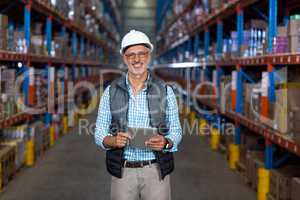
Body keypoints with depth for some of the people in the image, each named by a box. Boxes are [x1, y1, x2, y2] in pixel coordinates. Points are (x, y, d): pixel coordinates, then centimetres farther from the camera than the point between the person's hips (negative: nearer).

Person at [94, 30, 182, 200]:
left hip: (156, 171, 0)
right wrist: (113, 140, -18)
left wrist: (165, 142, -19)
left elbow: (176, 132, 4)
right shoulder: (111, 92, 2)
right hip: (123, 172, 1)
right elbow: (99, 134, 4)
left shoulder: (165, 91, 0)